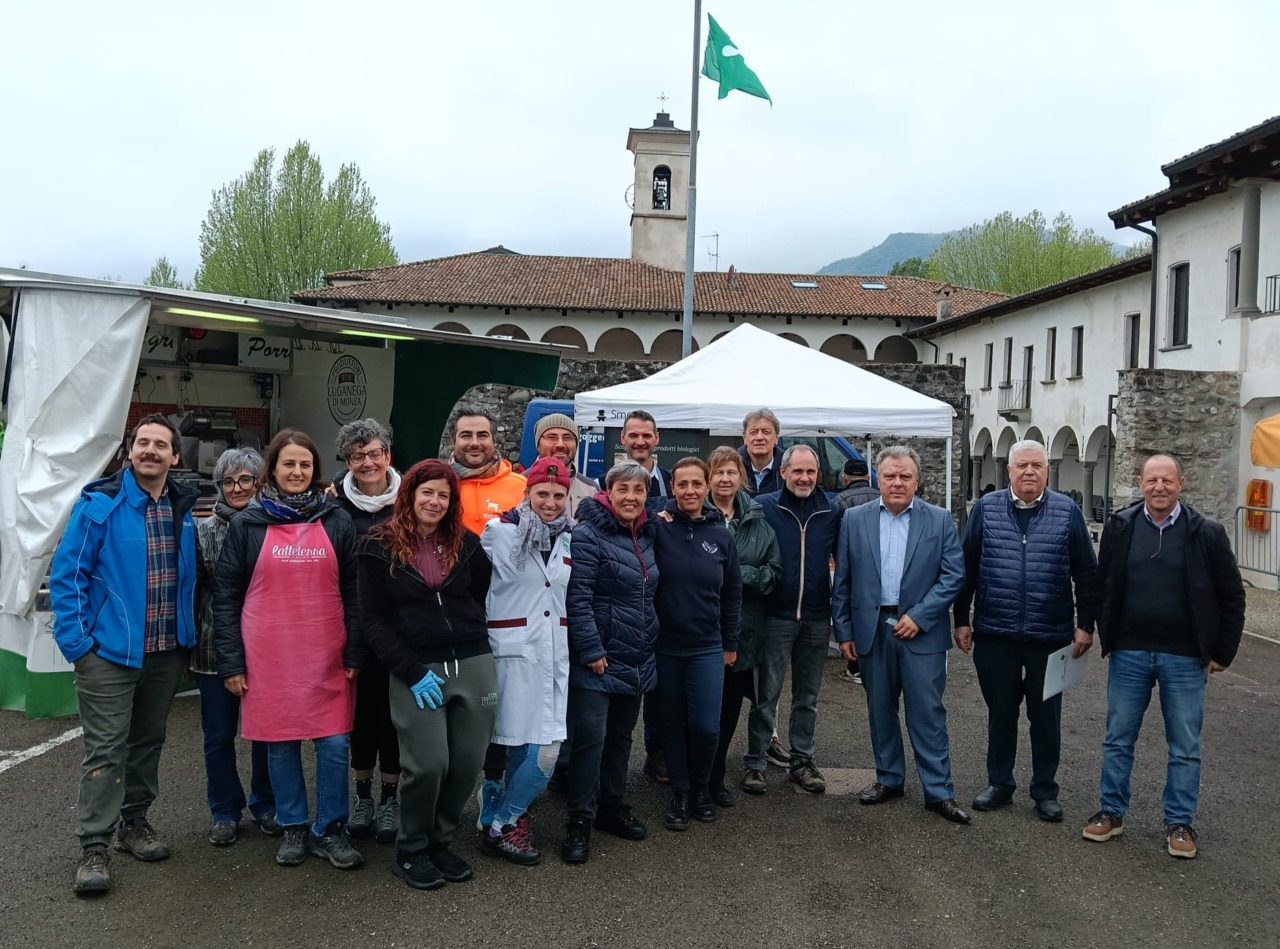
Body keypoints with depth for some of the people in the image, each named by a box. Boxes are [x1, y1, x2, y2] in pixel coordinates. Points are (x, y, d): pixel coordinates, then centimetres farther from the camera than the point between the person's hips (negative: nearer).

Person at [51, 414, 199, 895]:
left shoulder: (184, 508, 6)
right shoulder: (99, 503, -9)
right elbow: (66, 573, -9)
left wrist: (188, 637, 10)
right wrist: (76, 639, -14)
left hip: (167, 652, 5)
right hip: (110, 651, -5)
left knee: (148, 741, 16)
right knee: (105, 749, -2)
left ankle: (134, 821, 32)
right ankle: (94, 847, 7)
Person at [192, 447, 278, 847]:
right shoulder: (203, 530, 1)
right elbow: (192, 588, 4)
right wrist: (189, 641, 2)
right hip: (215, 647, 0)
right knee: (219, 735, 9)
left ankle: (266, 806, 28)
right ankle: (225, 812, 24)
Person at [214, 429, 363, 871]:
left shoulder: (337, 521, 5)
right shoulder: (247, 524, 3)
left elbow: (352, 590, 6)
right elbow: (226, 595, 3)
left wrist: (354, 653, 0)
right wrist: (231, 661, -2)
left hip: (328, 657, 0)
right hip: (269, 657, 0)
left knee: (334, 745, 1)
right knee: (280, 746, 8)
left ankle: (330, 830, 17)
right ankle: (293, 828, 25)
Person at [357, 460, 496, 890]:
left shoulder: (465, 543, 9)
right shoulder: (380, 547, 0)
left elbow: (485, 596, 18)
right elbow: (373, 620, -3)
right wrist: (412, 672, -10)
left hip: (473, 665, 4)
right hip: (416, 669, -3)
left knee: (468, 761, 3)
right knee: (428, 764, -9)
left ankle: (441, 841, 25)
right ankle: (411, 851, 15)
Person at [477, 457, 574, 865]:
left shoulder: (568, 539, 12)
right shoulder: (499, 532, -6)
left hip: (554, 655, 6)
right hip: (513, 653, -6)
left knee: (545, 750, 3)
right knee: (521, 747, -7)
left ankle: (508, 820, 22)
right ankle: (500, 827, 13)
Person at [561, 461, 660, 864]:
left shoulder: (645, 536, 11)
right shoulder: (589, 535, -14)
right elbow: (577, 599, -18)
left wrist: (648, 645, 17)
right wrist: (592, 652, -20)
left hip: (636, 660, 8)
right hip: (597, 660, -8)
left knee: (621, 735, 16)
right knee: (591, 736, -8)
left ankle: (612, 806, 31)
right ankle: (579, 821, 4)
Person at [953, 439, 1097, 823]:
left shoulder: (1067, 512, 0)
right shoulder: (985, 508, 1)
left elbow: (1086, 573, 3)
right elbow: (966, 568, 4)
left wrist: (1085, 625, 0)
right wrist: (962, 620, 3)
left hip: (1050, 635, -1)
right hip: (994, 634, 1)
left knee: (1046, 716, 10)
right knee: (1000, 712, 13)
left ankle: (1045, 790, 24)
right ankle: (999, 783, 28)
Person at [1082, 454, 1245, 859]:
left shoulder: (1207, 533, -5)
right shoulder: (1119, 527, -1)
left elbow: (1232, 597, 1)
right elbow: (1102, 586, 9)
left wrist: (1222, 653, 0)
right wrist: (1107, 636, 5)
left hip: (1185, 658, -1)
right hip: (1129, 654, 2)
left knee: (1185, 746, 8)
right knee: (1118, 738, 10)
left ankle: (1180, 822, 22)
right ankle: (1112, 811, 24)